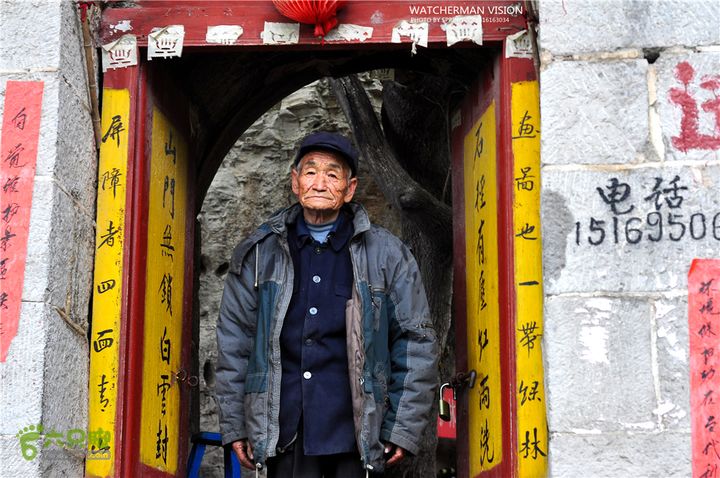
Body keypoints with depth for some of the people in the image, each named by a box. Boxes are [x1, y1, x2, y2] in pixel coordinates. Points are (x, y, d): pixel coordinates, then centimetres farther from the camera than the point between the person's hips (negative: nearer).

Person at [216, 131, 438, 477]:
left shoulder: (386, 254, 3)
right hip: (285, 434, 1)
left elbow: (416, 343, 4)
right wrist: (234, 427, 7)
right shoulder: (259, 254, 8)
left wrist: (401, 431, 0)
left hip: (357, 435, -1)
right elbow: (233, 341, 11)